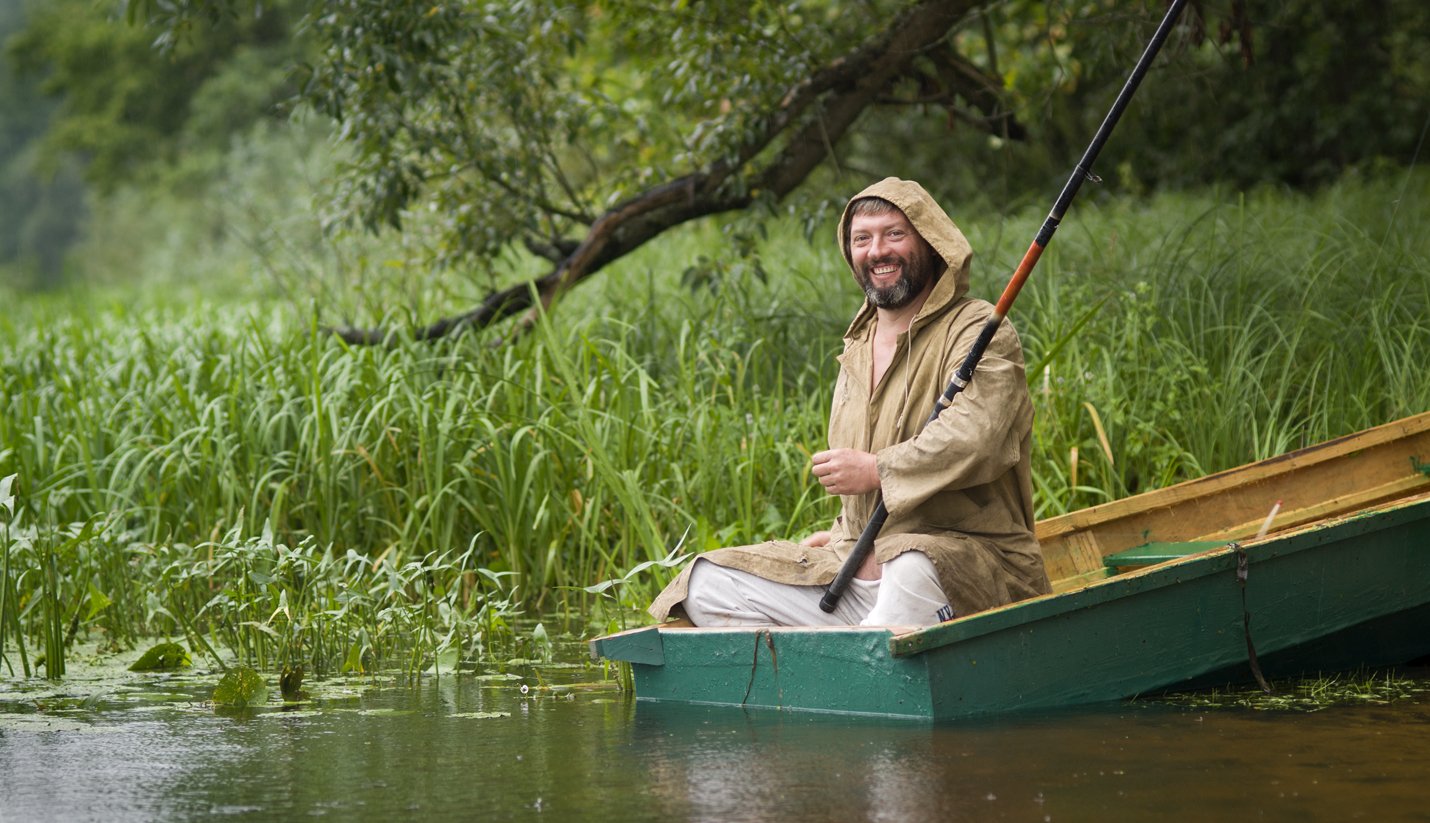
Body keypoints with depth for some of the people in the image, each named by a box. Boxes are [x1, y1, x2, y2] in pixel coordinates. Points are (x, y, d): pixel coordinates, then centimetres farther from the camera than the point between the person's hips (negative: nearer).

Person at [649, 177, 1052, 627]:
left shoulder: (979, 333, -6)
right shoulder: (857, 347, 21)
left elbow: (975, 440, -24)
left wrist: (877, 471, -18)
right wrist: (844, 535, 18)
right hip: (863, 565, 8)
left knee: (912, 571, -44)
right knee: (706, 585, -5)